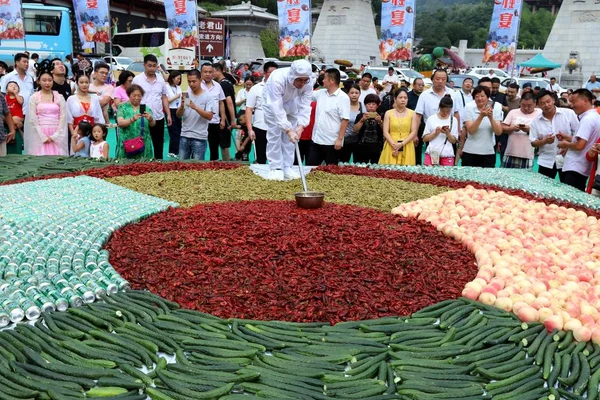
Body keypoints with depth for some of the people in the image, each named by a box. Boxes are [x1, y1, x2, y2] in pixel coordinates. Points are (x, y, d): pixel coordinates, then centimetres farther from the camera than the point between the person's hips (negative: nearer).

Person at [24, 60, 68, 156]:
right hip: (39, 136, -1)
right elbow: (32, 120, -1)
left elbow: (63, 118, 3)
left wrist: (54, 136, -7)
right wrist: (43, 137, -10)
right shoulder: (34, 98, 5)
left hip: (57, 137, 1)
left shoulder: (59, 97, 8)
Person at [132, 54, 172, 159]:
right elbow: (132, 98, -1)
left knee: (159, 146, 11)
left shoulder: (161, 79, 7)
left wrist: (168, 114, 7)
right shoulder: (137, 80, -4)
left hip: (159, 118, 3)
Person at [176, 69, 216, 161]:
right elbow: (178, 115, 7)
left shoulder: (208, 96, -5)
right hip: (184, 136, 4)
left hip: (199, 138, -4)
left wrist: (195, 107, -25)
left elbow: (209, 116, -15)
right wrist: (182, 106, -13)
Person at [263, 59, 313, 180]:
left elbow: (305, 107, -30)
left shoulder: (308, 83, -30)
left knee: (290, 137, 2)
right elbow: (277, 109, -43)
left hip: (292, 103, 4)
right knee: (274, 135, -6)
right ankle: (275, 168, 2)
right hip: (273, 103, -4)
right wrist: (289, 130, -48)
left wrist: (300, 126, -45)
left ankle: (287, 167, 10)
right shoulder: (277, 79, -42)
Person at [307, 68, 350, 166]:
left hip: (332, 142, -7)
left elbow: (345, 120, -16)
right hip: (316, 140, 7)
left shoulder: (343, 97, -12)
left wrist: (340, 139, -20)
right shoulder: (321, 93, 7)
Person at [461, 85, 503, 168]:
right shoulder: (469, 108, -4)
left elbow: (498, 132, -7)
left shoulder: (495, 109, 2)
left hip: (488, 153, 2)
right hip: (470, 152, -1)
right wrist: (481, 116, -26)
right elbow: (470, 131, -15)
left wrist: (491, 117, -20)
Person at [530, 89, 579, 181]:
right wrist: (544, 141, -16)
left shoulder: (569, 113, -5)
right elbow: (533, 142, 3)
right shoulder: (536, 121, 2)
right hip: (546, 161, 2)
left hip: (566, 159, -2)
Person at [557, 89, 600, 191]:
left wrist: (566, 144, -4)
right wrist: (567, 137, 14)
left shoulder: (587, 119, -16)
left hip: (574, 168, -10)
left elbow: (580, 146, -23)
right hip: (583, 168, 10)